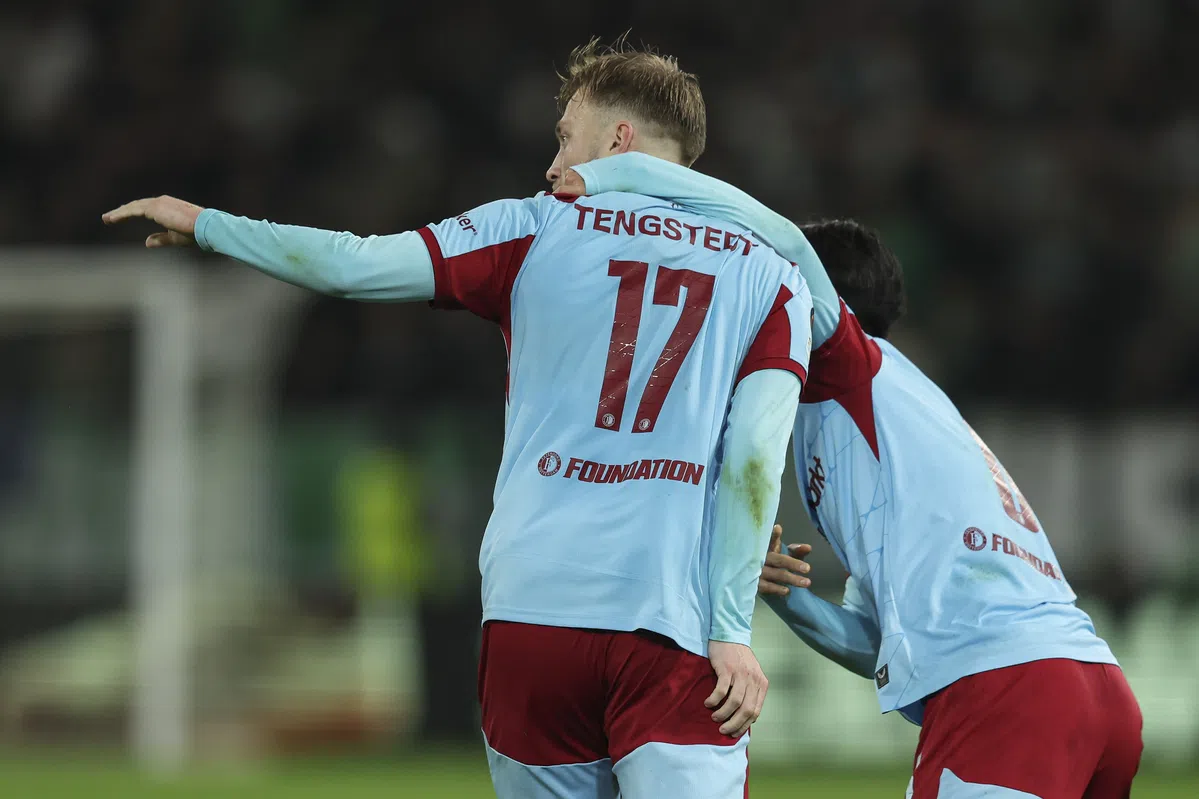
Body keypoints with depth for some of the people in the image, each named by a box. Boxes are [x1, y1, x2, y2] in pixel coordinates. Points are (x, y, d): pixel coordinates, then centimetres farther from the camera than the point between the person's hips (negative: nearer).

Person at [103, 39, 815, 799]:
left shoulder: (534, 231, 7)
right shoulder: (770, 275, 9)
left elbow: (353, 265, 3)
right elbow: (755, 457, -2)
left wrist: (206, 223, 17)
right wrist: (733, 629, -5)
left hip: (531, 618, 1)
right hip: (675, 630, -1)